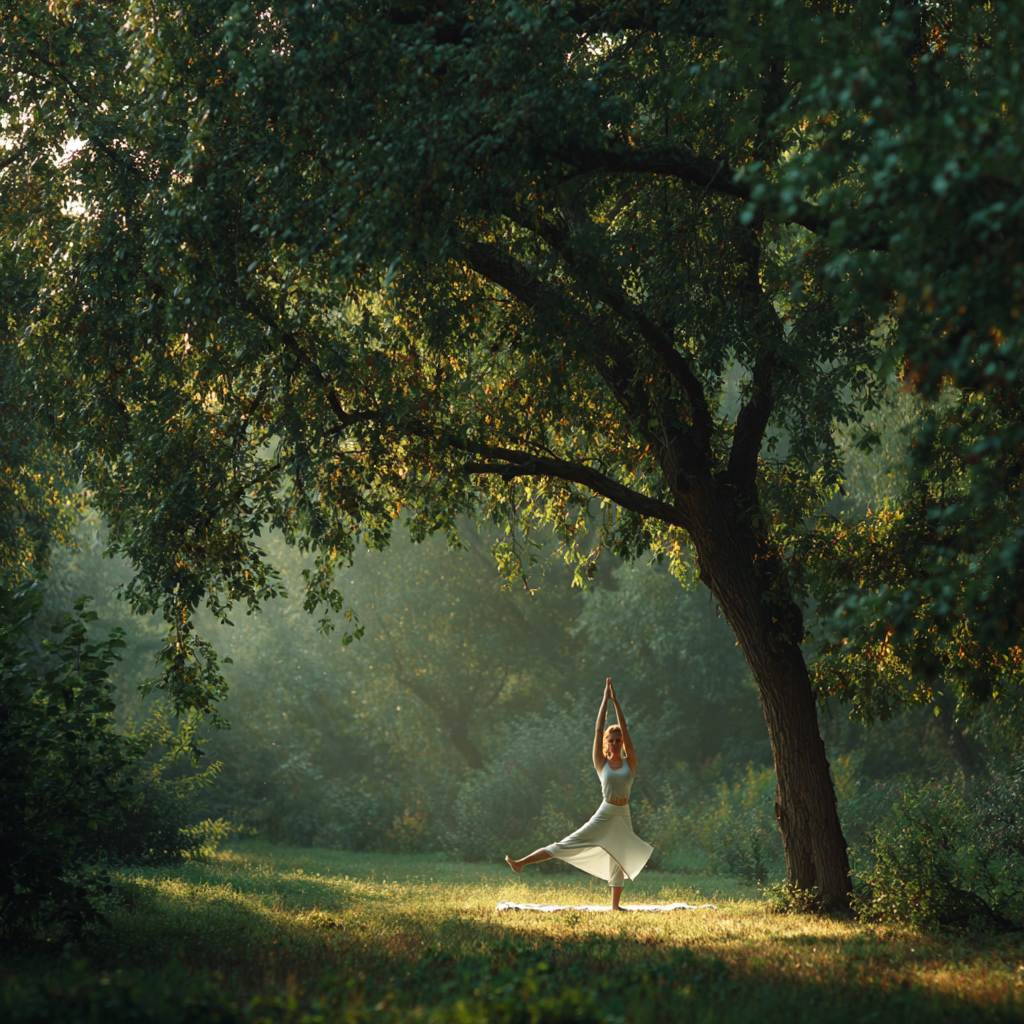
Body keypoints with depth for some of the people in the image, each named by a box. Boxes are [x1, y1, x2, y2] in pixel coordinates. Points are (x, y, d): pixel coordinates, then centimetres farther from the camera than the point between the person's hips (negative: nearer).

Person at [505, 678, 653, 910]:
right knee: (566, 844, -5)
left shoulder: (629, 763, 2)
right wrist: (605, 700, -3)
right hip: (604, 815, -1)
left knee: (619, 860, 6)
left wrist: (616, 702, -5)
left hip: (623, 816, 1)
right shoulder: (602, 764, 1)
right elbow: (598, 730, -3)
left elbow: (625, 730, -4)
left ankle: (615, 906, 10)